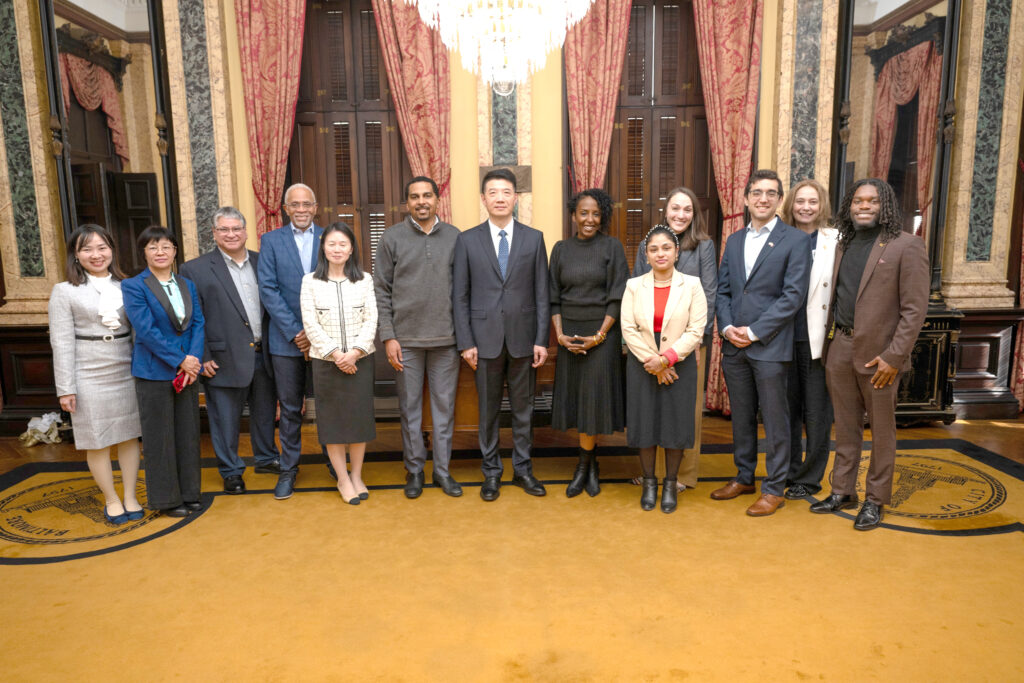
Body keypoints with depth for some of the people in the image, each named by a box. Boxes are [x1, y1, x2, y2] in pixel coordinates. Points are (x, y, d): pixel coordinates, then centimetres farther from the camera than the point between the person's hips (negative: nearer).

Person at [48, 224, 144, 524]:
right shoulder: (65, 291, -3)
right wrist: (65, 388, -7)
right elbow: (62, 342, -5)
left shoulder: (126, 286, 5)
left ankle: (130, 497, 23)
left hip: (127, 372, 3)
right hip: (89, 377, -3)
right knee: (97, 442, 7)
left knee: (129, 436, 10)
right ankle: (111, 500, 22)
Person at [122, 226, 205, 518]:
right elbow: (146, 330, -13)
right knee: (159, 436, 5)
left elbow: (198, 324, 4)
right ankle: (166, 498, 17)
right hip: (153, 371, -4)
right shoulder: (133, 286, -5)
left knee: (188, 433, 10)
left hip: (187, 370, 5)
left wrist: (194, 358, -11)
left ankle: (189, 493, 23)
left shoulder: (187, 285, 10)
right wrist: (179, 361, -15)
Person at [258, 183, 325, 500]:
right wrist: (294, 331, -10)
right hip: (286, 339, 0)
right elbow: (268, 290, -3)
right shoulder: (271, 240, 4)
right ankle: (288, 468, 21)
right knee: (289, 408, 7)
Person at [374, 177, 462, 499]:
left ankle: (442, 469, 22)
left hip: (446, 338, 1)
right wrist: (388, 337, -6)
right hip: (406, 339, -1)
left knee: (444, 406, 8)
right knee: (410, 407, 8)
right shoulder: (392, 237, 2)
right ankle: (414, 469, 23)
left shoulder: (454, 236, 5)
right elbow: (381, 290, 1)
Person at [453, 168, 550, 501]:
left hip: (523, 338, 1)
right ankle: (491, 472, 24)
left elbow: (541, 294, 3)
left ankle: (523, 469, 26)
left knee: (523, 408, 11)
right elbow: (460, 296, 1)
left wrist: (541, 340, -3)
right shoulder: (467, 240, 2)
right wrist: (466, 342, -5)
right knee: (488, 409, 9)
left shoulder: (534, 238, 4)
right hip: (485, 339, 0)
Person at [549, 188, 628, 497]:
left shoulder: (612, 246, -2)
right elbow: (554, 297, 6)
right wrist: (560, 334, -6)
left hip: (602, 332, -3)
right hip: (569, 333, 3)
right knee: (575, 396, 6)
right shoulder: (561, 249, 6)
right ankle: (591, 464, 22)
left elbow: (618, 297, -6)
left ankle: (583, 468, 11)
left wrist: (600, 335, -13)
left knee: (594, 397, -3)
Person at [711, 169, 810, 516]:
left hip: (770, 346, -5)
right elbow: (723, 290, 11)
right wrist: (727, 327, -5)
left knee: (774, 419, 5)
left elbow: (793, 294, -11)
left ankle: (774, 489, 18)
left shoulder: (795, 240, -4)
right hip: (733, 345, 5)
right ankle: (744, 477, 31)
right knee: (741, 416, 16)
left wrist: (754, 331, -15)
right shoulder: (734, 240, 13)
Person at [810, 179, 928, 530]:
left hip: (878, 353, -5)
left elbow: (914, 309, -11)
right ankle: (843, 491, 26)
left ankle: (875, 500, 21)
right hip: (839, 347, 5)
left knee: (882, 430, 8)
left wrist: (893, 356, -16)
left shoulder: (906, 246, -6)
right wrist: (828, 343, 7)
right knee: (845, 426, 14)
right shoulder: (843, 245, 12)